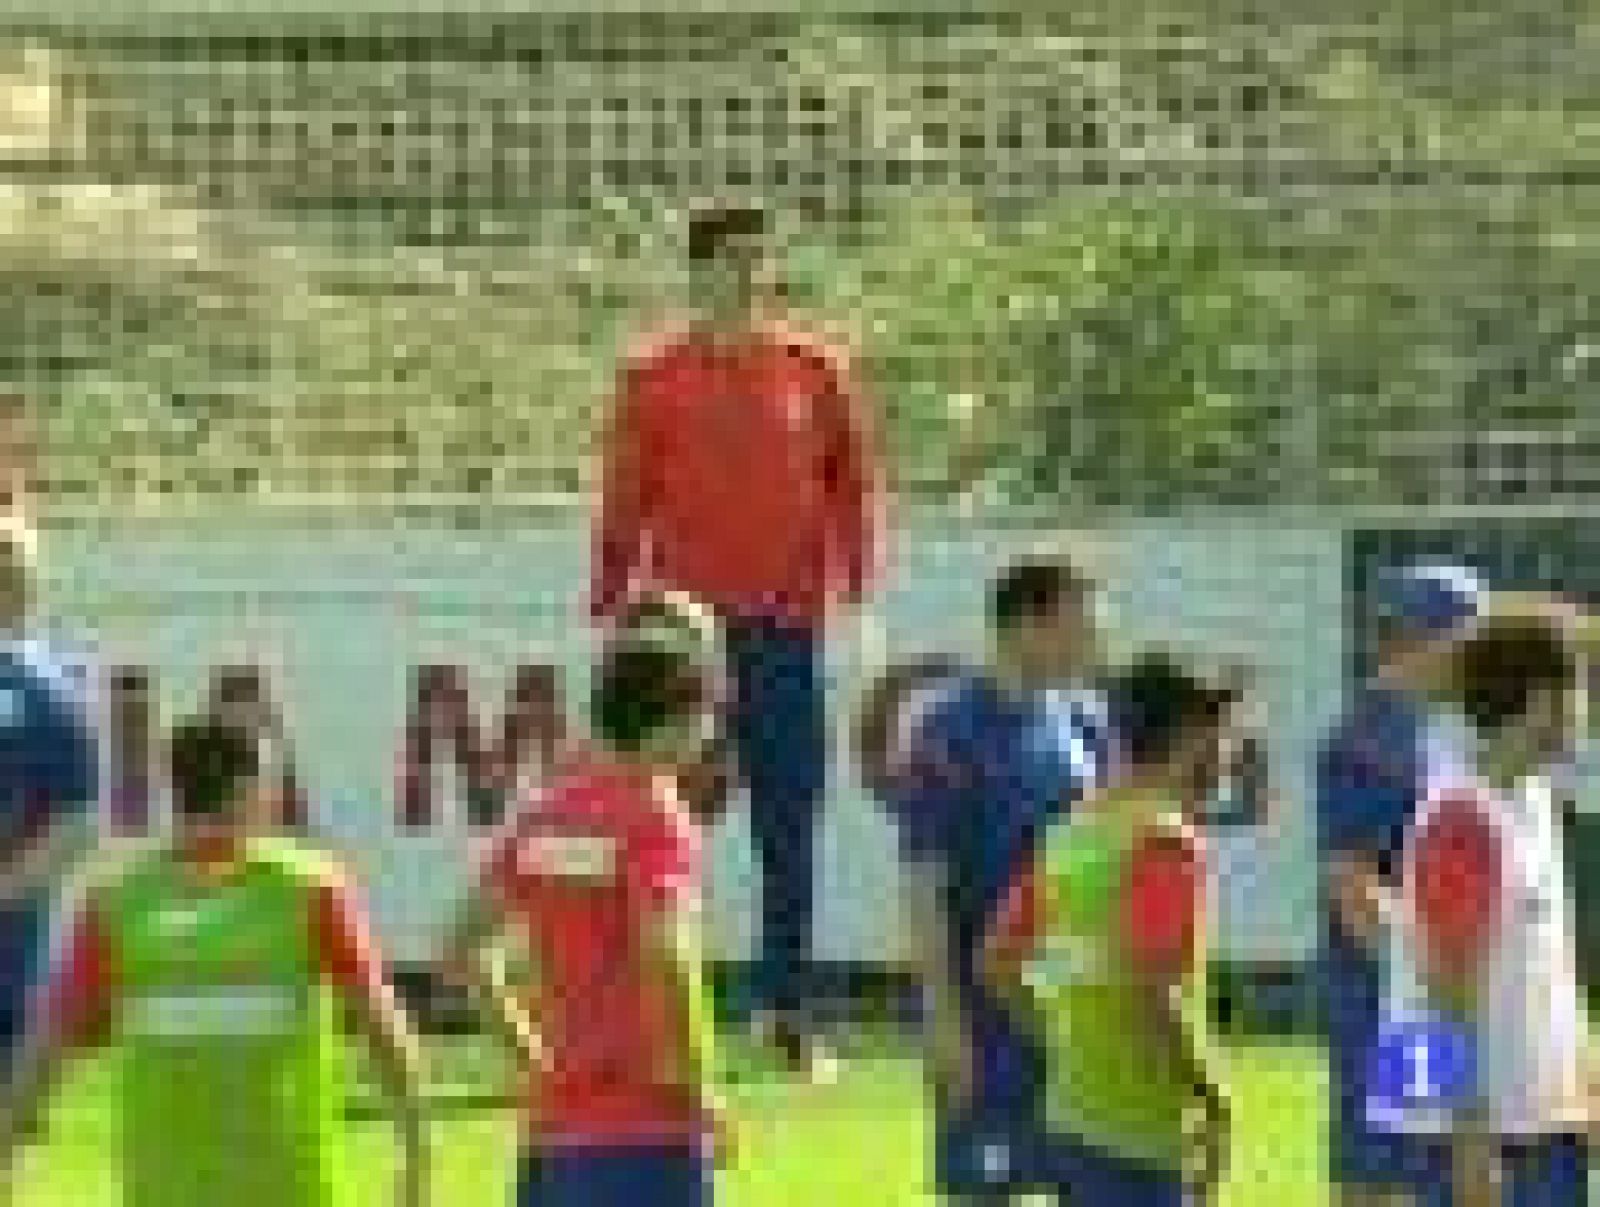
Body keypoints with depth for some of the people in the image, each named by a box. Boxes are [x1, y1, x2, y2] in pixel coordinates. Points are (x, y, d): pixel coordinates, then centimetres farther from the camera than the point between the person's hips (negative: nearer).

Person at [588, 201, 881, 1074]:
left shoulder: (813, 369, 6)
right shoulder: (655, 378, 2)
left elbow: (853, 485, 10)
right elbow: (625, 501, 3)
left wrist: (856, 593, 3)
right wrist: (607, 610, 1)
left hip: (787, 622, 2)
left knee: (789, 821, 4)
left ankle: (784, 1001, 12)